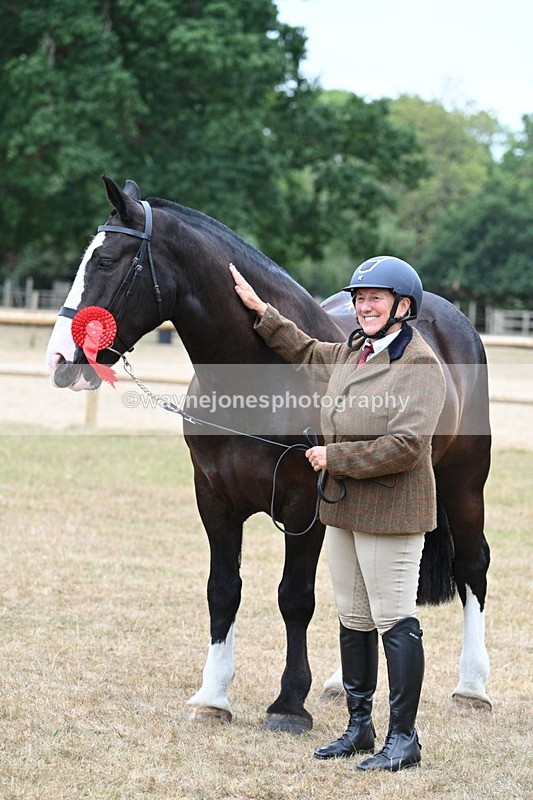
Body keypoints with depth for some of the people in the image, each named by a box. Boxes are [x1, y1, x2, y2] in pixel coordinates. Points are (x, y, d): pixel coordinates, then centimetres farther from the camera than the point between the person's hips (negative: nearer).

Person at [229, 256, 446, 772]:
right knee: (353, 621, 15)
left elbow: (405, 445, -24)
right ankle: (359, 726, 26)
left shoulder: (421, 366, -15)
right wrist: (260, 311, 28)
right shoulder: (349, 355, 10)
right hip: (343, 510, 9)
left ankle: (403, 739, 4)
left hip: (391, 512, -9)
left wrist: (334, 457, -17)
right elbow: (304, 352, 32)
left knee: (395, 622, -3)